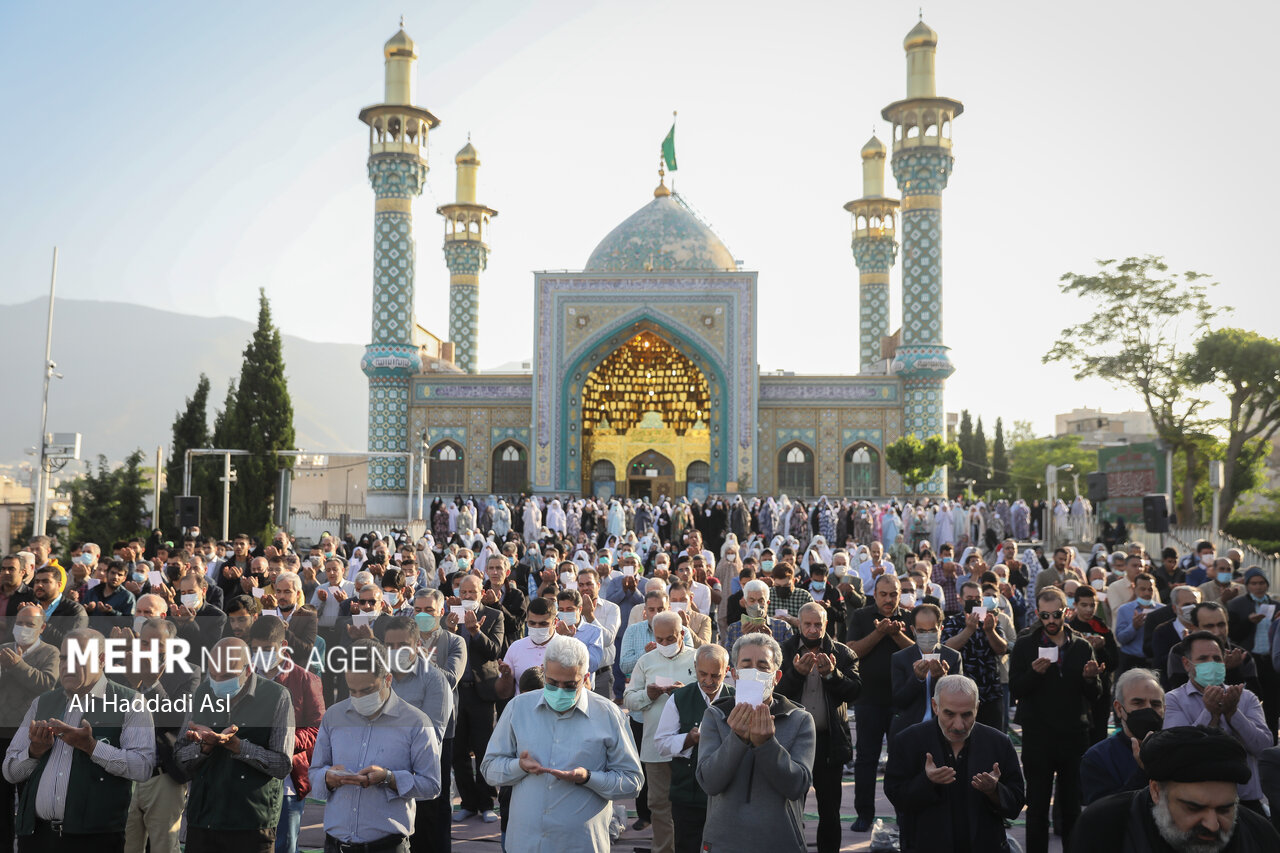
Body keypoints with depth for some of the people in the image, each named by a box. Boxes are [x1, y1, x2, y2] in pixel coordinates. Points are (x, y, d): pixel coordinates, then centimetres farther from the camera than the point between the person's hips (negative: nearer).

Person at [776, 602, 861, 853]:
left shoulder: (842, 653, 4)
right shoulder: (785, 651, 0)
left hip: (829, 739, 1)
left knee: (830, 808, 9)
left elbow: (854, 691, -5)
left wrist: (832, 674, -20)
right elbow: (776, 693, -9)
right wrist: (796, 673, -23)